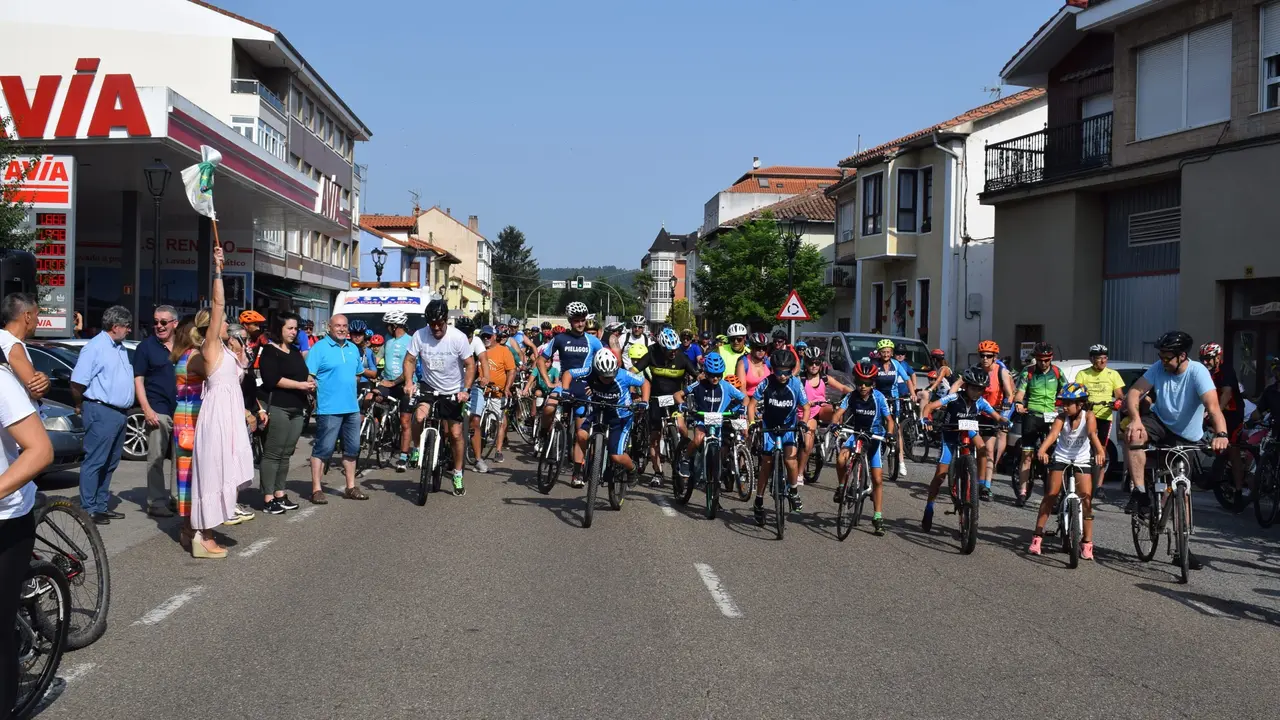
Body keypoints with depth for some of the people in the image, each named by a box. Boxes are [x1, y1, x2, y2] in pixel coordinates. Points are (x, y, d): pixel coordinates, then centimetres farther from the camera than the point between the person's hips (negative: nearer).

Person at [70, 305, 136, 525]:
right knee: (95, 461, -6)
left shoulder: (120, 348, 16)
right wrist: (80, 405, -1)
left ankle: (101, 506, 20)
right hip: (102, 412, -9)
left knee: (110, 463, 13)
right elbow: (77, 382, -14)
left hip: (119, 413, 9)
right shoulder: (96, 347, -12)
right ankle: (88, 509, -2)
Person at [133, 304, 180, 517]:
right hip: (158, 411, -4)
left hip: (183, 410, 4)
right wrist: (146, 409, -13)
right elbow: (138, 379, -3)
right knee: (156, 458, -5)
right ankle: (156, 502, -1)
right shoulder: (146, 347, 1)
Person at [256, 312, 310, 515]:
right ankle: (268, 500, -5)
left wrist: (310, 382, 1)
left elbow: (303, 374, 25)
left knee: (286, 454, 10)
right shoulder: (269, 351, -4)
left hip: (297, 409, 8)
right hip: (278, 408, -8)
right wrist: (300, 385, -17)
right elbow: (272, 379, -16)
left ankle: (280, 495, 16)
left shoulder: (296, 352, 21)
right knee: (272, 454, -7)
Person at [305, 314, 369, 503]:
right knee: (323, 449, -4)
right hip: (329, 408, -7)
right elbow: (308, 376, -11)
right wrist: (316, 392, -17)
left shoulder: (353, 348, 15)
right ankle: (316, 489, 2)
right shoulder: (319, 347, -6)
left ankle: (351, 487, 22)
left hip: (352, 407, 7)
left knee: (352, 449, 12)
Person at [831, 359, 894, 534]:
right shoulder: (851, 396, -13)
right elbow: (838, 413, -21)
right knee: (841, 459, -31)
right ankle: (841, 486, -3)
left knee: (878, 480, -2)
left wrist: (889, 435, -32)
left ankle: (878, 517, 10)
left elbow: (889, 420, -14)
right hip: (856, 433, 1)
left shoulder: (879, 398, -16)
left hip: (874, 436, 0)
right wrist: (834, 425, -42)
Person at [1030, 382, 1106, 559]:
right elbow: (1052, 434, -30)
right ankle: (1037, 536, 4)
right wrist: (1042, 450, -49)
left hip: (1082, 460, -1)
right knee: (1050, 495, -3)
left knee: (1086, 498, -8)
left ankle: (1087, 542, 1)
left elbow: (1092, 434, -32)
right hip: (1061, 459, 1)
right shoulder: (1061, 418, -14)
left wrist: (1100, 452, -51)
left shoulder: (1088, 416, -15)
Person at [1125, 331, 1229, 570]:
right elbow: (1134, 393, -19)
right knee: (1134, 434, -33)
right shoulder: (1158, 368, -12)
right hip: (1160, 423, 2)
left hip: (1186, 438, -2)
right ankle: (1140, 493, -25)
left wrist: (1221, 434, -53)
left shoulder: (1198, 372, -22)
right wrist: (1135, 419, -39)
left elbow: (1212, 405, -35)